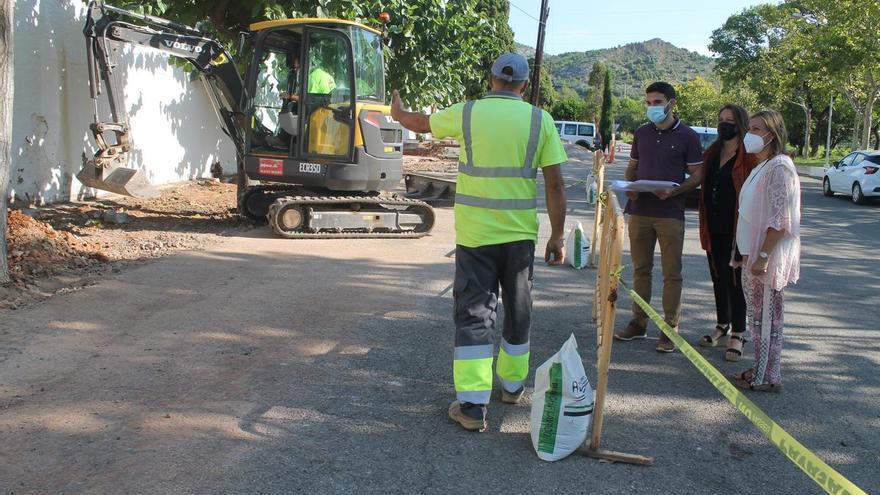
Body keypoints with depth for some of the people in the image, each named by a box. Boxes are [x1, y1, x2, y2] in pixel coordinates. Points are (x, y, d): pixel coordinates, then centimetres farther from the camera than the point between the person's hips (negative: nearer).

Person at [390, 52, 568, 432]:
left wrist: (398, 113, 41)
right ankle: (512, 385, 34)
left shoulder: (467, 113, -2)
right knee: (517, 310, 18)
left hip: (475, 233, -1)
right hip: (520, 233, 1)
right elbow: (555, 184, -4)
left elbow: (420, 123, 18)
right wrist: (557, 237, 4)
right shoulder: (540, 120, -2)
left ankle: (472, 404, -3)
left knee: (474, 314, 2)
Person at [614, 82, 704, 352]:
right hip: (639, 210, 4)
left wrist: (674, 190, -20)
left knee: (671, 273, 0)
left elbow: (697, 175, -2)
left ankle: (670, 329, 7)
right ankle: (639, 323, 20)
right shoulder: (641, 133, 12)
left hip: (670, 213, -4)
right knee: (641, 269, 10)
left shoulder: (687, 136, -1)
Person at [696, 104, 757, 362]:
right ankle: (722, 325, 31)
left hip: (735, 229, -7)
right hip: (713, 228, 7)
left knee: (734, 279, -2)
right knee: (718, 277, 16)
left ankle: (737, 334, 10)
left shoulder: (749, 156, -10)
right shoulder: (712, 153, 13)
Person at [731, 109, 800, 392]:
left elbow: (780, 221, -21)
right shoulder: (762, 166, 15)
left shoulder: (779, 167, -16)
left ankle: (768, 378, 7)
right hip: (754, 254, 10)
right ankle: (761, 369, 26)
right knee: (758, 315, 16)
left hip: (769, 258, -10)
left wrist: (763, 256, -22)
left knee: (767, 317, -2)